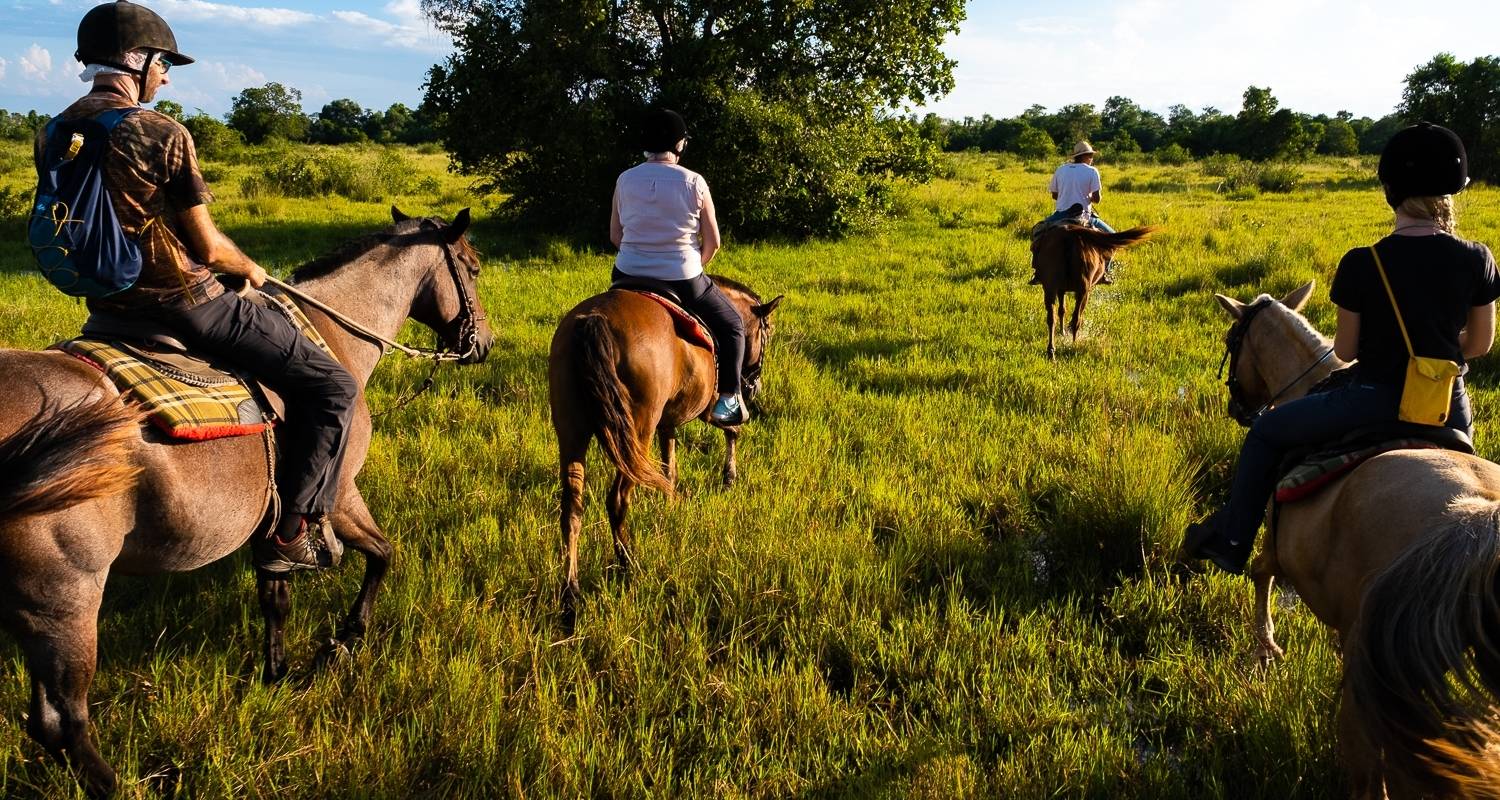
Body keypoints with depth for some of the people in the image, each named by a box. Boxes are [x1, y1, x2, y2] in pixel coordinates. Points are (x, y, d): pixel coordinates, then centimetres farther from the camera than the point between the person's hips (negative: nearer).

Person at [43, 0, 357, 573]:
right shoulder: (164, 135, -16)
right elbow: (208, 248, -14)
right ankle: (289, 534, -3)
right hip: (184, 304, -8)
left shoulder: (52, 136, 5)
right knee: (332, 386, -3)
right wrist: (252, 270, 6)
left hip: (107, 305, 9)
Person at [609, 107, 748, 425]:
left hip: (628, 277, 3)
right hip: (683, 281, -3)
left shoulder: (624, 180, -2)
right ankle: (729, 398, 14)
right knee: (731, 325, 20)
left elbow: (615, 236, 6)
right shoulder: (694, 183, -9)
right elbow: (713, 242, -4)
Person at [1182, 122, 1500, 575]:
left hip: (1375, 401, -4)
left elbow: (1344, 352, -6)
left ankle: (1232, 541, 21)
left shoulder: (1361, 265, -16)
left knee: (1266, 433, 16)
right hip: (1449, 410, 4)